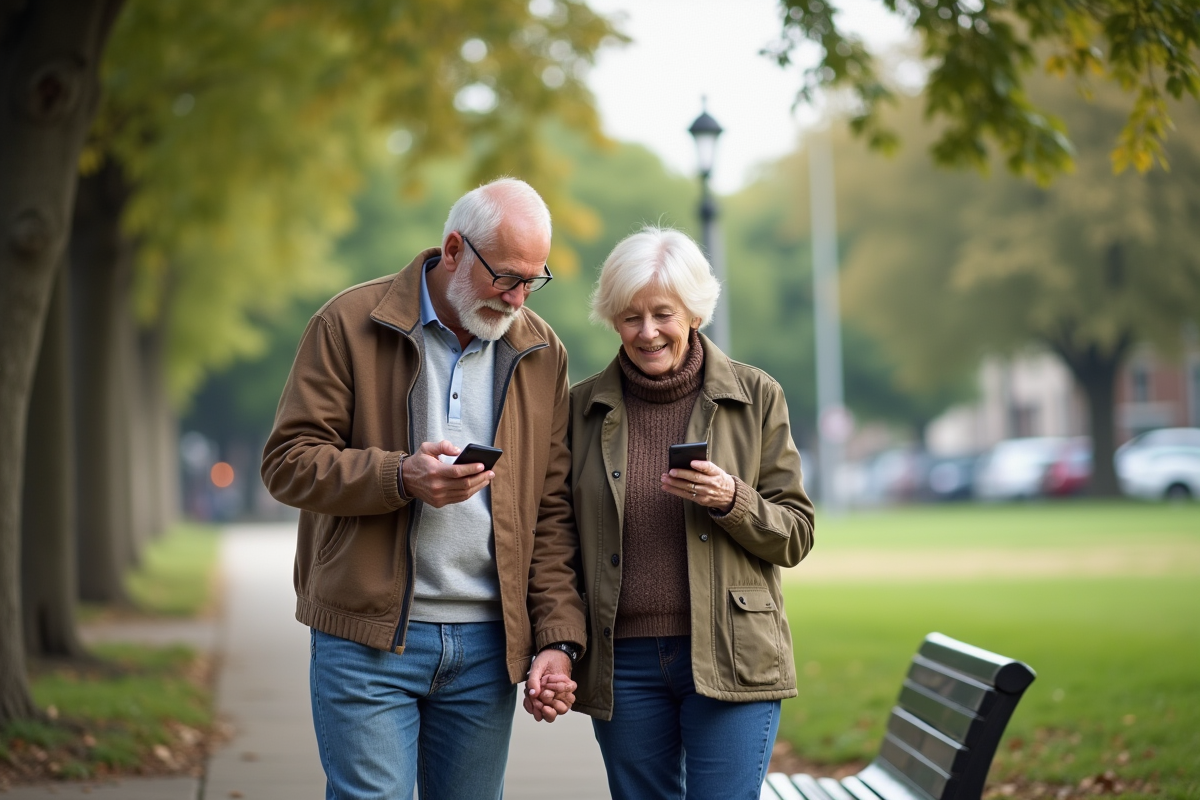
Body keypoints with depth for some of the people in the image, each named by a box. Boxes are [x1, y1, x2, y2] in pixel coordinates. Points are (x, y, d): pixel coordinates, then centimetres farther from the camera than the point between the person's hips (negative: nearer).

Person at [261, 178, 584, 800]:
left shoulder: (542, 352, 9)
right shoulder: (350, 324, -2)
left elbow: (551, 509, 9)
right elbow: (286, 462, -4)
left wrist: (559, 638, 0)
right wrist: (400, 477, -19)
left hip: (487, 648, 4)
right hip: (367, 640, -3)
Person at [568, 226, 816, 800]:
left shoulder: (755, 397, 3)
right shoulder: (583, 407, 6)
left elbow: (795, 536, 4)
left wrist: (733, 502, -15)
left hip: (731, 661, -2)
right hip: (623, 662, 2)